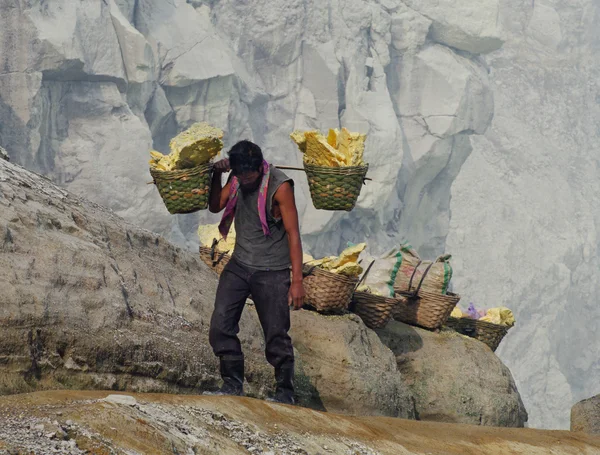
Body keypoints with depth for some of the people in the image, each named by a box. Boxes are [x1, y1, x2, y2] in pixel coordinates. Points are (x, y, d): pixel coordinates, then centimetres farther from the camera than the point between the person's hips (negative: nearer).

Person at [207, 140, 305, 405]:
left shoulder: (279, 186, -16)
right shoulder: (237, 179, 2)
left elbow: (293, 233, -15)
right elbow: (215, 207, 14)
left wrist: (297, 280, -18)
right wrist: (217, 176, -3)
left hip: (271, 273, -5)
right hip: (239, 265, 5)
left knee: (276, 334, -4)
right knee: (220, 327, -5)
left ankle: (285, 391, 9)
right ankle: (233, 383, 7)